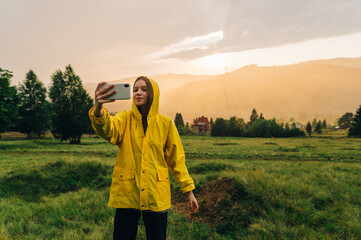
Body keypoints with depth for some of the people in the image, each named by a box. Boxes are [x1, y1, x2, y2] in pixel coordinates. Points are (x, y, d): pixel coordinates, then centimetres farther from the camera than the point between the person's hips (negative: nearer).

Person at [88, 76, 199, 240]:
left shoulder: (165, 123, 3)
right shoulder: (125, 119, 1)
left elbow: (176, 158, 7)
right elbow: (108, 130, -22)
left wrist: (189, 191, 6)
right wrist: (98, 109, -44)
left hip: (156, 194, 0)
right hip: (127, 191, 0)